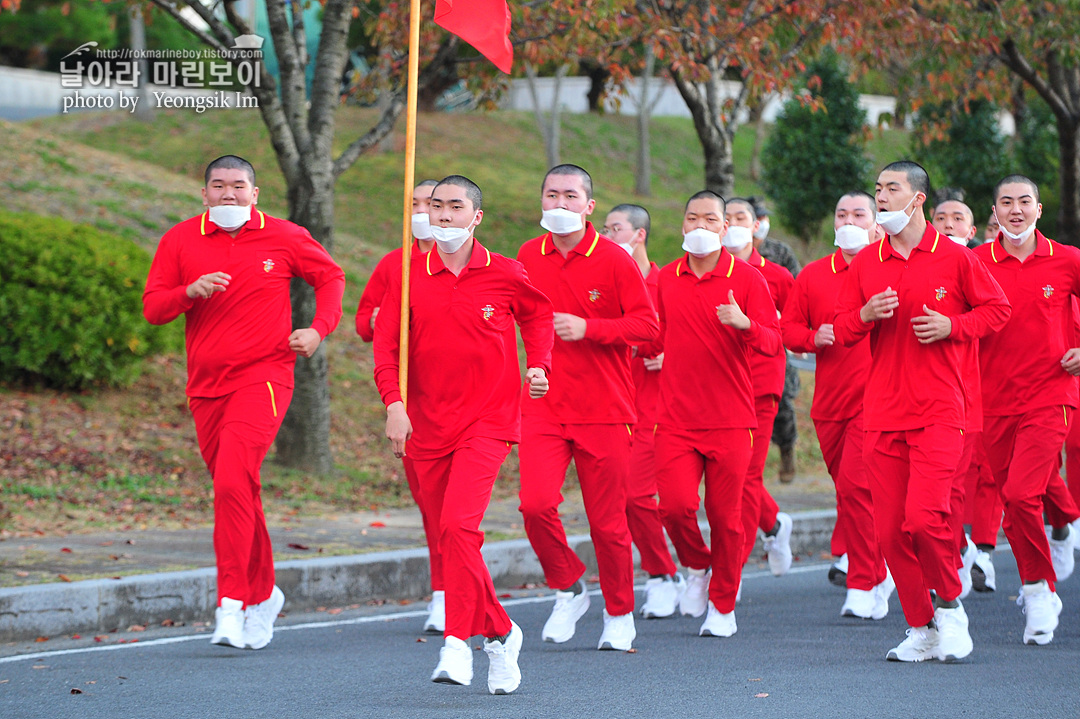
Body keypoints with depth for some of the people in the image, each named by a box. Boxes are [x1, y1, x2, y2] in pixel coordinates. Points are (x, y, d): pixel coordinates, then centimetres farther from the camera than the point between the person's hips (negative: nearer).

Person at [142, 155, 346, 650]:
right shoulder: (181, 241, 4)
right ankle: (263, 594, 31)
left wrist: (319, 329, 1)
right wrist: (190, 292, -18)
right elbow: (152, 308, 2)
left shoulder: (284, 238, 1)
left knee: (232, 480, -22)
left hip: (263, 379, -4)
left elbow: (330, 276, 16)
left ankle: (232, 604, -21)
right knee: (238, 492, 12)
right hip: (206, 387, 4)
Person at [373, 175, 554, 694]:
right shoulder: (409, 276, 2)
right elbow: (386, 343, -3)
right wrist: (394, 402, -17)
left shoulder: (504, 275, 0)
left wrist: (538, 364, 4)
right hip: (428, 426, 4)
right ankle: (499, 632, 28)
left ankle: (458, 643, -20)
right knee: (452, 537, 10)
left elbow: (538, 313, 19)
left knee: (458, 526, -21)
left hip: (487, 422, -3)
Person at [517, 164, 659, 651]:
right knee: (536, 504, -16)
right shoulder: (528, 257, 6)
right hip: (543, 407, 2)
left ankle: (619, 615, 23)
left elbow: (648, 326, -9)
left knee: (607, 519, 3)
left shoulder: (613, 260, -6)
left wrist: (587, 328, -19)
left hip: (603, 410, -2)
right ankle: (568, 589, 9)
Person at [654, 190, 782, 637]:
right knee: (675, 505, -14)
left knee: (725, 515, 1)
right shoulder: (666, 280, 9)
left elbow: (773, 343, -6)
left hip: (731, 419, -2)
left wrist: (745, 324, -25)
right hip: (676, 418, 2)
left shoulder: (746, 278, 0)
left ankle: (723, 605, 18)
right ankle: (696, 567, 16)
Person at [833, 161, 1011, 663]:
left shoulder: (953, 258, 0)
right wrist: (866, 315, -10)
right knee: (890, 528, 0)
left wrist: (951, 326, -9)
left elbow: (996, 309, 8)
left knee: (924, 517, -17)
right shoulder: (865, 263, 10)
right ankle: (921, 628, 14)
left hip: (938, 412, -4)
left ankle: (950, 605, 7)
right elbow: (841, 331, 12)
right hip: (882, 411, 4)